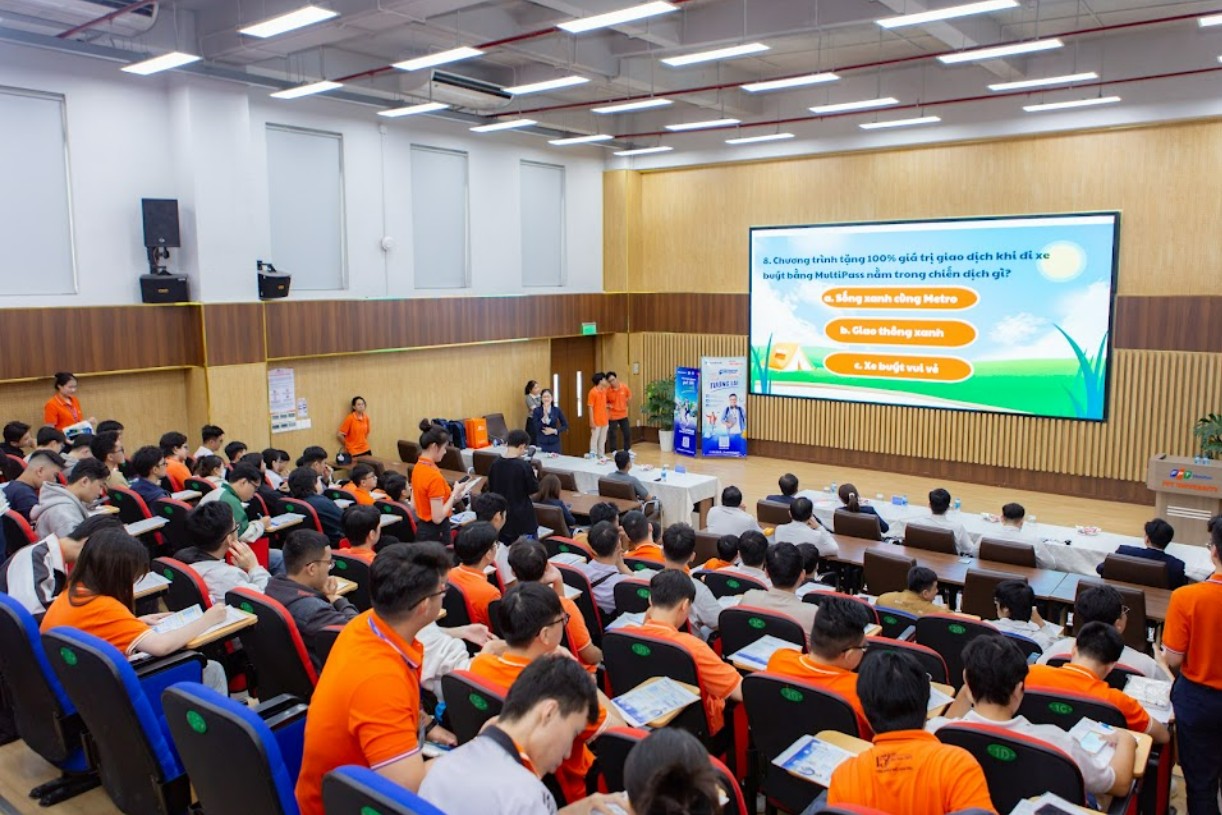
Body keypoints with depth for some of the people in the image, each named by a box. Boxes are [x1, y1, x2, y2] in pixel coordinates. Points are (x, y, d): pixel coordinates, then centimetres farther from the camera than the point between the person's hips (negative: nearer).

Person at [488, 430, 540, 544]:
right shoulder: (524, 466, -19)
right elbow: (533, 489, -8)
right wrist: (533, 475, 8)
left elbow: (490, 488, 9)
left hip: (501, 515, 6)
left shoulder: (495, 464, -2)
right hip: (522, 517, -6)